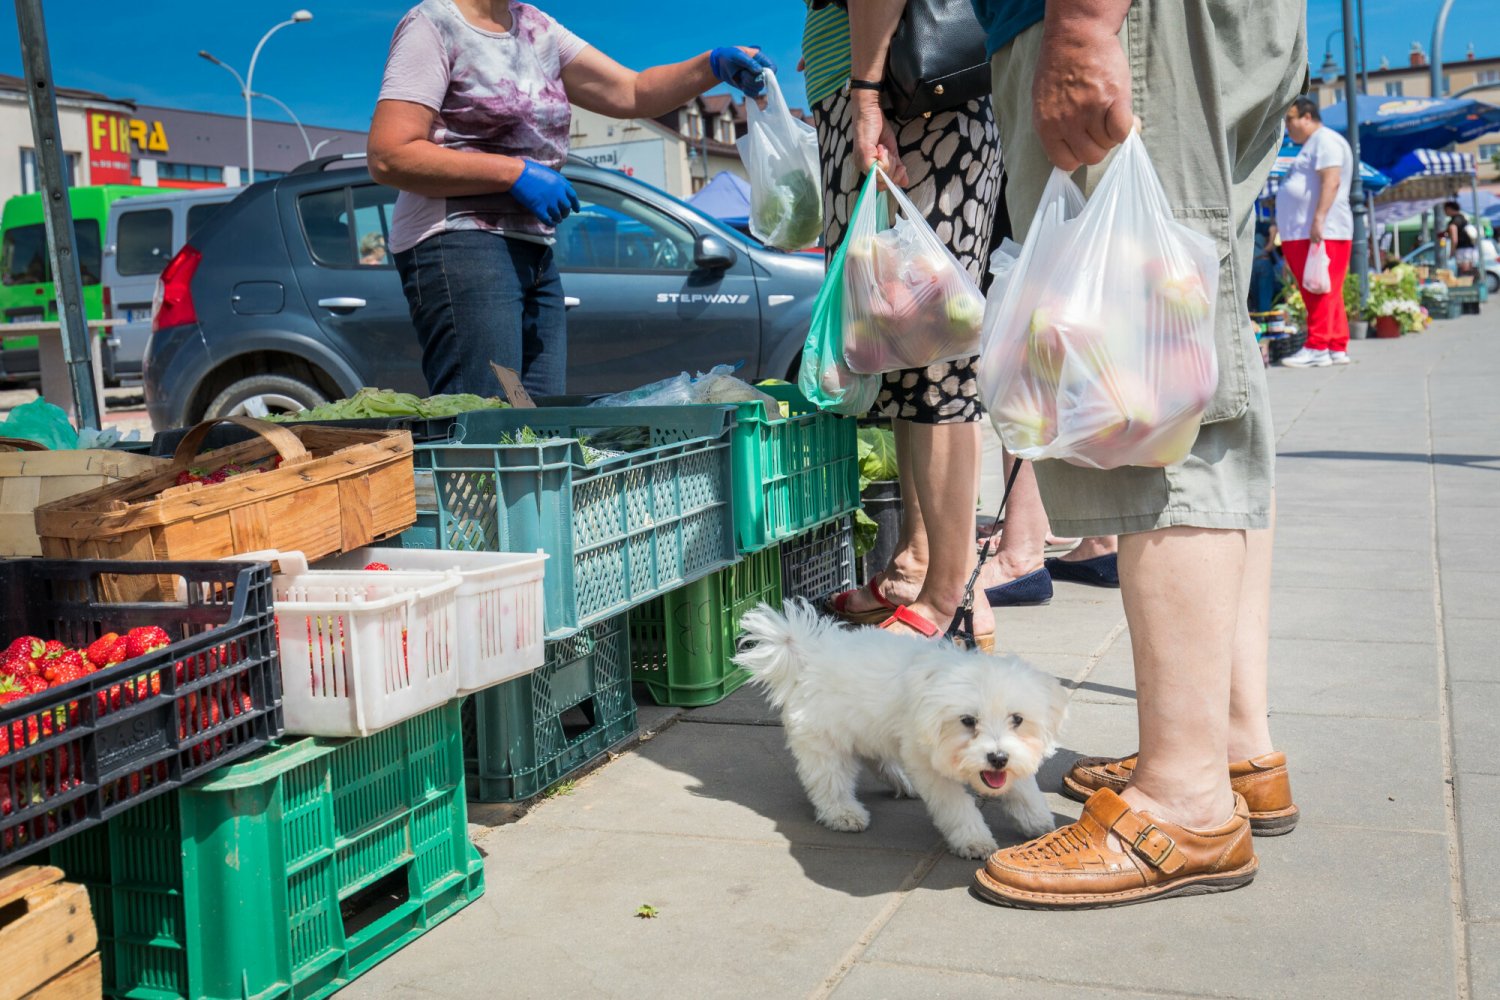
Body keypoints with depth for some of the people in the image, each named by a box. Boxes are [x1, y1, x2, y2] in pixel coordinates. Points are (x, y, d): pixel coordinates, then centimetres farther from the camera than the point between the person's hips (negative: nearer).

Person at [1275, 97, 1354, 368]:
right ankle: (1337, 348, 8)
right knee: (1322, 294, 7)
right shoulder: (1311, 145, 26)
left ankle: (1317, 348, -13)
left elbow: (1331, 181, -19)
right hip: (1303, 234, 10)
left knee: (1321, 292, -11)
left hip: (1322, 233, -10)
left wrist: (1319, 219, -27)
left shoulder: (1326, 140, -6)